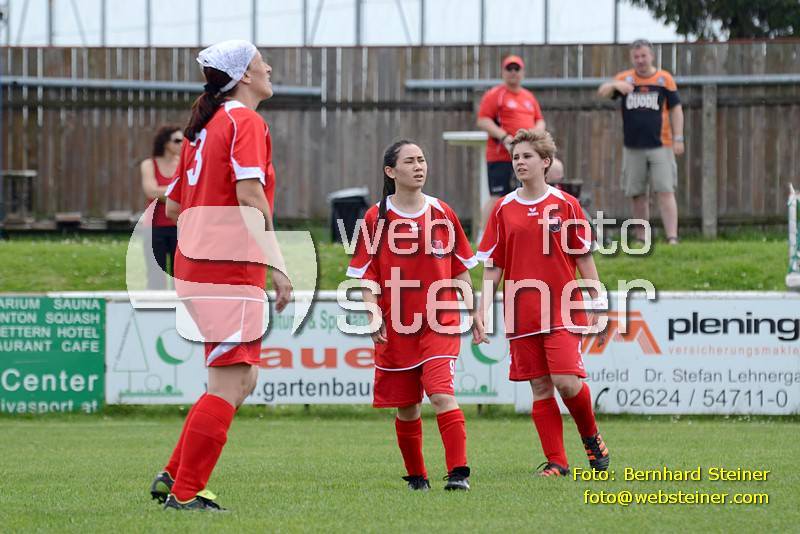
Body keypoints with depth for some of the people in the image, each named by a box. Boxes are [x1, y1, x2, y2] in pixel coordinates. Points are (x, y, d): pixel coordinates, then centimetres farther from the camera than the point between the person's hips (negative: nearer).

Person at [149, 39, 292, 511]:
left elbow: (173, 206, 20)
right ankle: (185, 493, -5)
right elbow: (249, 195, -21)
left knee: (242, 380, 16)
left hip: (194, 263, 9)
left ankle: (174, 477, 14)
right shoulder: (246, 121, -10)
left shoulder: (204, 126, 17)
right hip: (231, 270, -9)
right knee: (228, 387, -6)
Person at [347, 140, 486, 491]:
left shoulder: (442, 214, 4)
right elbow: (366, 275, 1)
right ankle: (416, 476, 24)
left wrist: (474, 313, 12)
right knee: (406, 407, 8)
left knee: (441, 393, -19)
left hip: (440, 323, -1)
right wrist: (373, 312, -14)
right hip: (396, 327, 1)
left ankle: (459, 472, -20)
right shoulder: (376, 218, 0)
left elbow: (460, 269, 13)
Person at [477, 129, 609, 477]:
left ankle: (590, 436, 13)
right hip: (522, 314, 3)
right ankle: (556, 461, 7)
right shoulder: (503, 209, 7)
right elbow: (493, 265, 8)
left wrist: (598, 307, 2)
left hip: (563, 310, -3)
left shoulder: (565, 205, 1)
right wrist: (483, 308, -1)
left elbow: (584, 258, 4)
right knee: (541, 388, 1)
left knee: (566, 381, -14)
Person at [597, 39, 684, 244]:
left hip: (660, 145, -2)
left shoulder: (664, 79, 2)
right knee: (637, 195, 7)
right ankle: (641, 240, 17)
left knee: (665, 191, -10)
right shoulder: (625, 78, 6)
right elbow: (602, 92, -5)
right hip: (633, 148, 2)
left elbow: (675, 109, 5)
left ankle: (672, 238, -15)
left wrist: (678, 138, -2)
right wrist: (615, 85, -27)